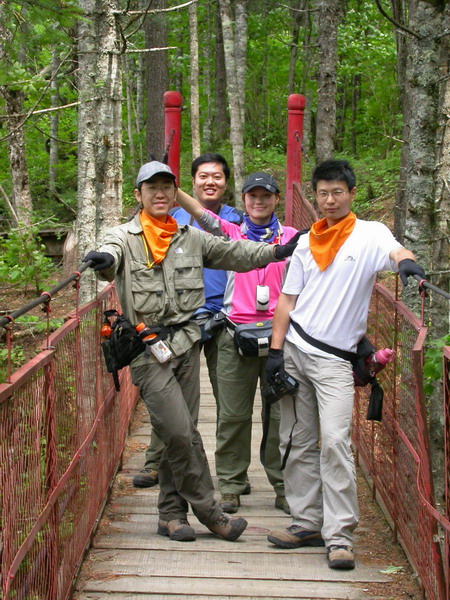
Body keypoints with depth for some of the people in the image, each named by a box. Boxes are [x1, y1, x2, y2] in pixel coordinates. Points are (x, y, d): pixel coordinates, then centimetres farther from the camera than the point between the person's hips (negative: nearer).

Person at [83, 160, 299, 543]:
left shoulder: (192, 238, 14)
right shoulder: (125, 237, -2)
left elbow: (234, 254, 20)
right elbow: (111, 255, -23)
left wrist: (277, 251, 11)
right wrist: (104, 260, -47)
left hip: (186, 345, 5)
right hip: (148, 350, -5)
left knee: (181, 433, 7)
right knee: (179, 433, -11)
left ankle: (172, 514, 18)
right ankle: (208, 511, 3)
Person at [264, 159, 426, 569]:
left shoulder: (369, 234, 0)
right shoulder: (307, 243, 11)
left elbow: (397, 253, -21)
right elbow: (287, 300, 12)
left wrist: (408, 263, -46)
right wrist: (276, 351, 3)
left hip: (335, 358, -5)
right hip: (295, 350, 5)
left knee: (335, 441, -15)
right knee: (297, 442, 7)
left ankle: (340, 536, -11)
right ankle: (308, 523, 18)